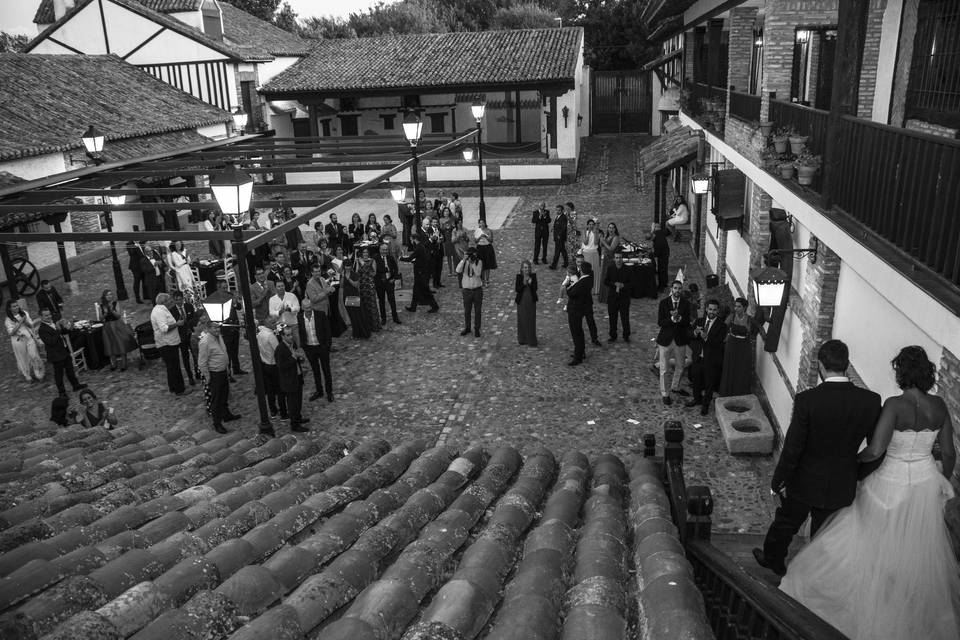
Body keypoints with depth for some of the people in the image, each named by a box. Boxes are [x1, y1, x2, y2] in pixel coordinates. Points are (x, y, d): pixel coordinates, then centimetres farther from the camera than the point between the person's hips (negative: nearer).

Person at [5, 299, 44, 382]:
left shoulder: (24, 313, -1)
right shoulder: (8, 320, -9)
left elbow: (31, 325, 5)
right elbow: (11, 333, -17)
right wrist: (20, 322, -23)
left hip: (29, 338, 2)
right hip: (19, 341, -2)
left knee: (34, 356, 1)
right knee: (23, 359, 12)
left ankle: (38, 374, 16)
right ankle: (28, 376, 29)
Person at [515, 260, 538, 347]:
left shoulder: (533, 276, -4)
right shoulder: (519, 276, -6)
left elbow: (535, 289, -8)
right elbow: (517, 290, -11)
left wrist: (530, 283, -25)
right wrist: (523, 283, -25)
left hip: (531, 301, 0)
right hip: (521, 301, 0)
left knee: (531, 321, 5)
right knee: (522, 320, 10)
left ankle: (531, 341, 16)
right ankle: (522, 339, 25)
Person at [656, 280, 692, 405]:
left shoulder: (686, 303, -3)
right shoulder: (664, 302, -8)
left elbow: (687, 323, -9)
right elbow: (660, 322, -12)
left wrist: (679, 318, -28)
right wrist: (672, 319, -27)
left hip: (680, 340, 3)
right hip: (665, 339, -2)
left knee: (680, 367, 19)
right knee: (664, 369, 6)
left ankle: (675, 387, 43)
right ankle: (665, 394, 21)